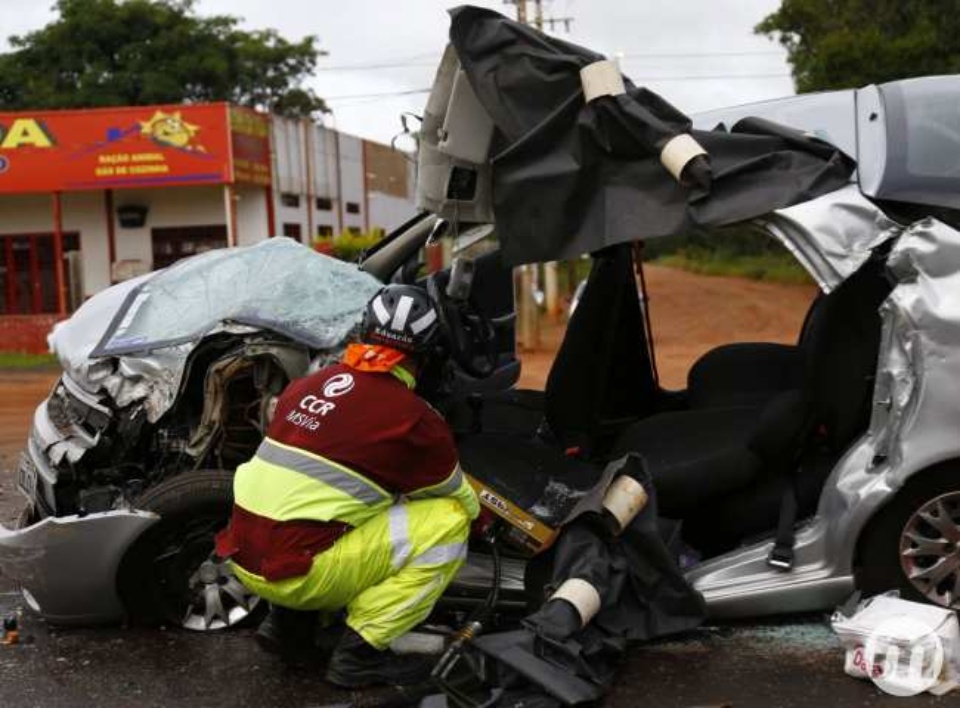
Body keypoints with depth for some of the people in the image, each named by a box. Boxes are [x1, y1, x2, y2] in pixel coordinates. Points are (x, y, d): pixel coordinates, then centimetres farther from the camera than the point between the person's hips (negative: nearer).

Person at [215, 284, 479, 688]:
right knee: (448, 522, -3)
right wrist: (478, 511, 32)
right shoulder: (414, 418, -9)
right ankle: (361, 651, -3)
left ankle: (286, 616, 20)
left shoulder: (305, 385, 10)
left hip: (242, 557, 7)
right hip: (296, 571, -7)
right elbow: (462, 500, 8)